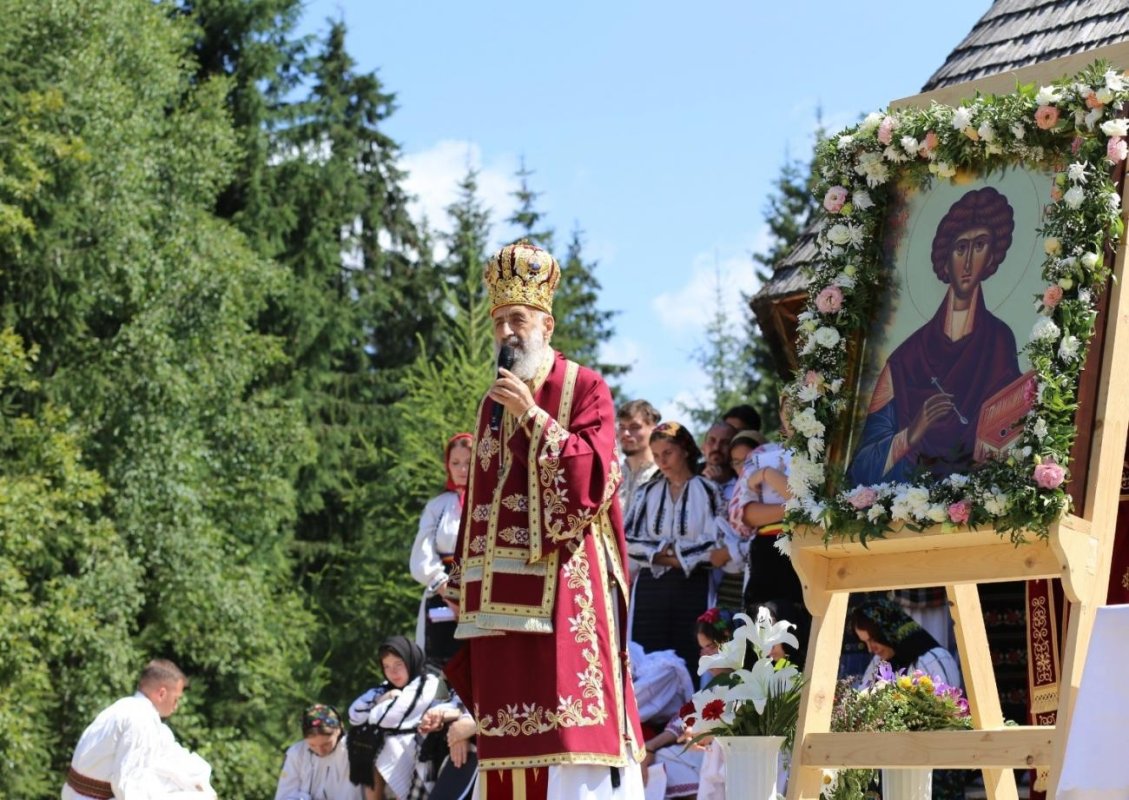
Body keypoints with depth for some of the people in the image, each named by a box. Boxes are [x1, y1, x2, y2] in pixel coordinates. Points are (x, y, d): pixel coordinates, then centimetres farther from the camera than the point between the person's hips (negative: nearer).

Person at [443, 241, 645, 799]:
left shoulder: (585, 389, 1)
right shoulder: (494, 401, 19)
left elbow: (593, 479, -12)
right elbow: (478, 498, 18)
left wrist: (533, 417, -16)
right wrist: (464, 584, 12)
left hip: (563, 585, -6)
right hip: (503, 587, 6)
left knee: (571, 728, -12)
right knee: (509, 732, 2)